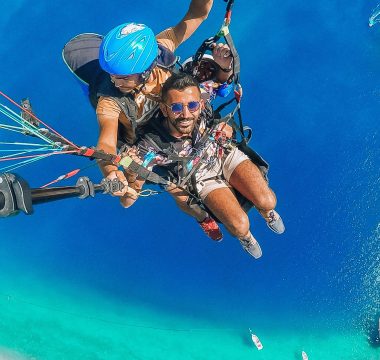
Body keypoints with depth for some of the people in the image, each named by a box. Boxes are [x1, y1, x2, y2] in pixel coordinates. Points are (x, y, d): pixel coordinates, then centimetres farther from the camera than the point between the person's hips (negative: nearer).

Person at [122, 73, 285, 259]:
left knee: (267, 201, -17)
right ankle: (244, 235, 21)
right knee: (239, 225, -19)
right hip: (203, 179, -1)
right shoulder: (151, 145, -36)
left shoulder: (202, 112, -32)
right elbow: (127, 202, -31)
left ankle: (267, 211, 23)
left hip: (226, 156, 2)